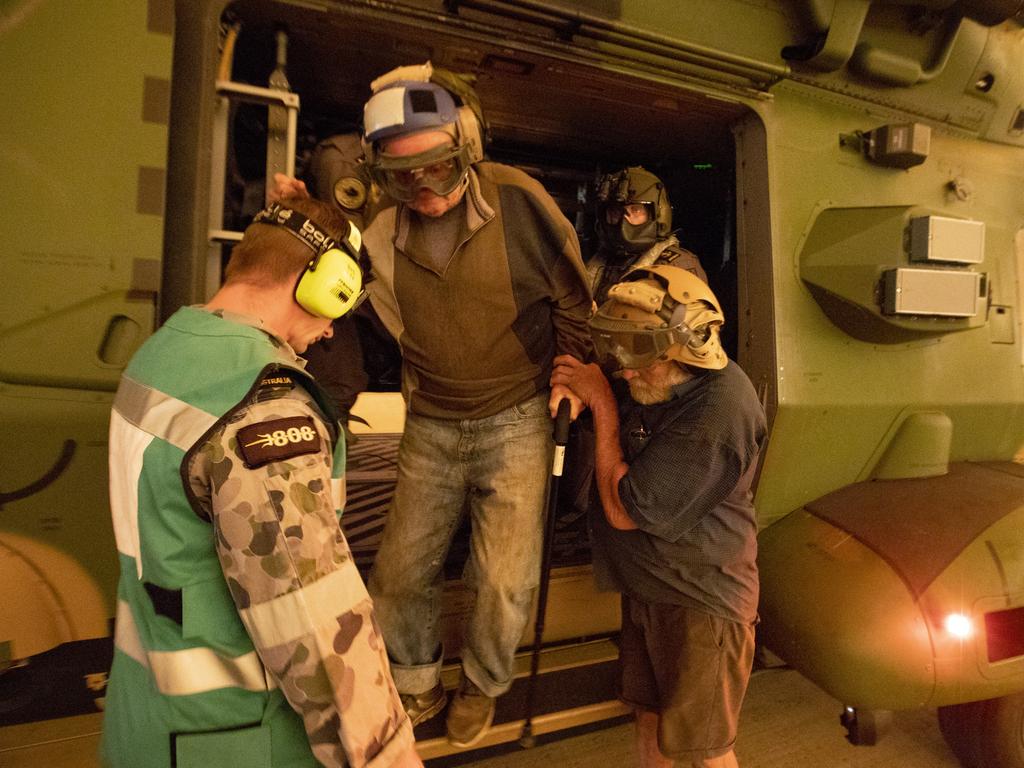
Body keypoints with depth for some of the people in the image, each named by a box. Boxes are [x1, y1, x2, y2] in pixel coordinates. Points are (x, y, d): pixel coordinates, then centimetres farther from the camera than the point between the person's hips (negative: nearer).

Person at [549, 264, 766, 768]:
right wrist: (577, 395, -10)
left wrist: (602, 402, -22)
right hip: (647, 587, 8)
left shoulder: (715, 417, -30)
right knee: (650, 720, 23)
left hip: (699, 600, -8)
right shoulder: (659, 384, -3)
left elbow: (623, 508, -25)